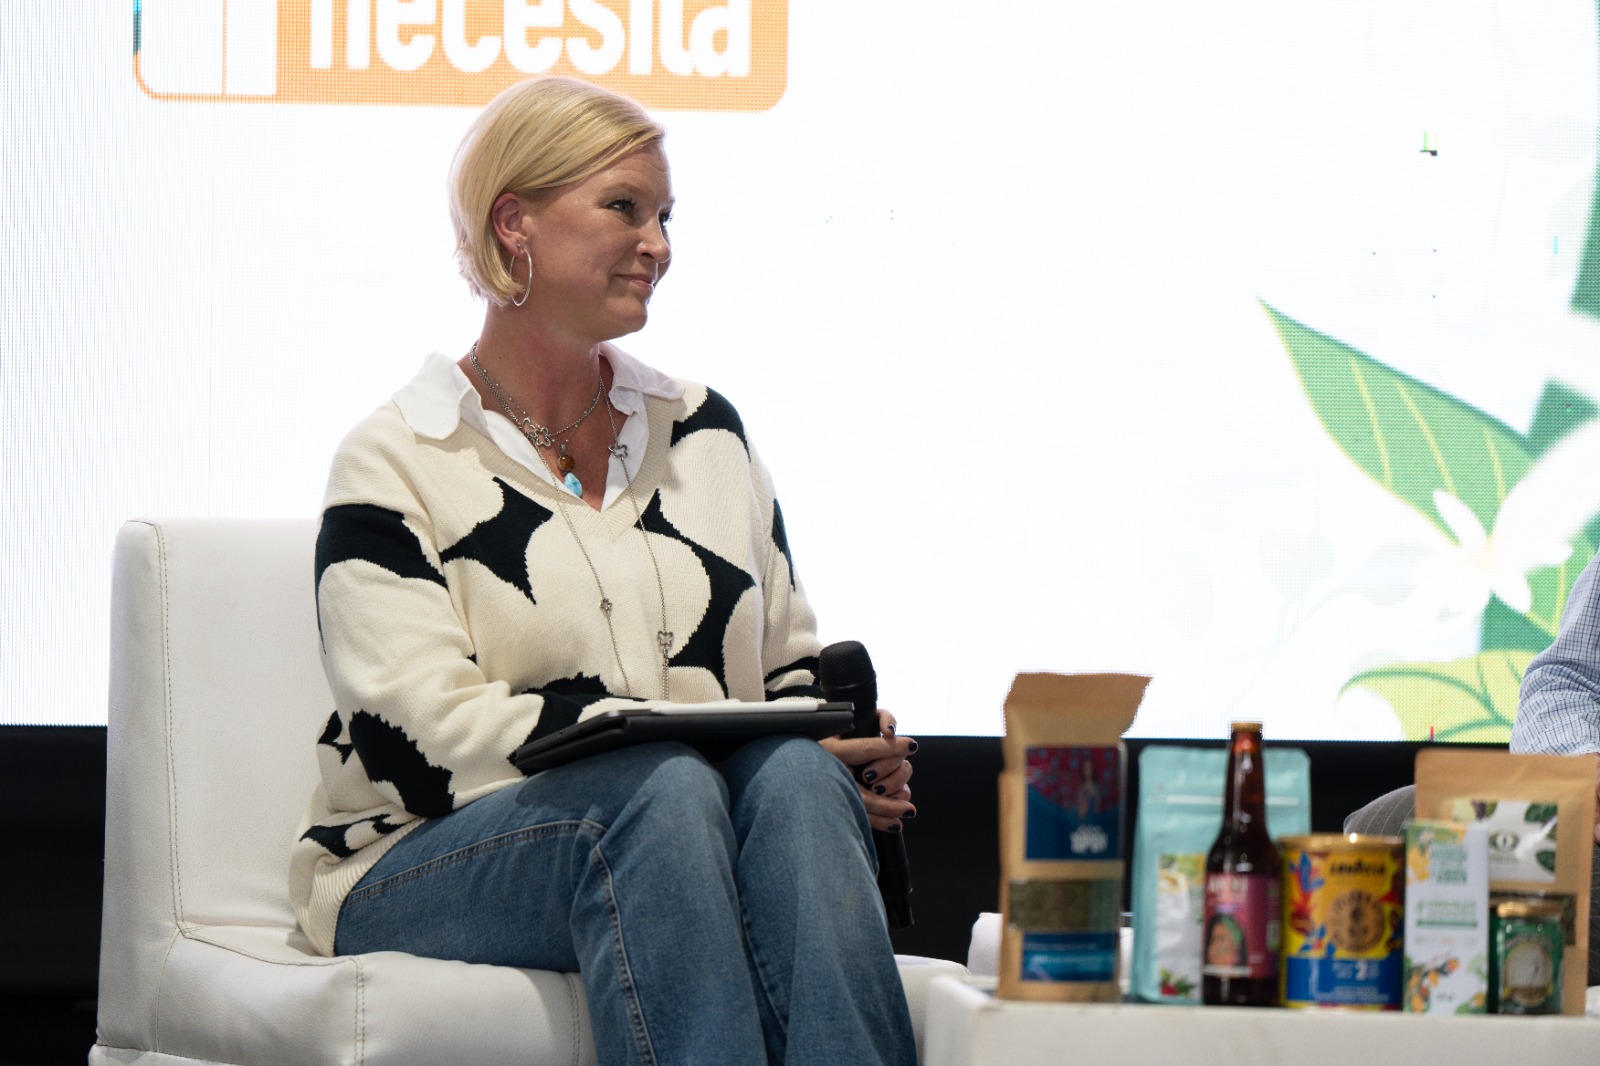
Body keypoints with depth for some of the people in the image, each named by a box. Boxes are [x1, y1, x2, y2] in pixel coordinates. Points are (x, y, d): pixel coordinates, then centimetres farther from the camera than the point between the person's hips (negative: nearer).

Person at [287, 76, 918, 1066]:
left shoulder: (704, 429, 19)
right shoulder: (395, 464, 1)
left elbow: (793, 670, 22)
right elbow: (424, 732, -12)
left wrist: (848, 753, -5)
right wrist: (704, 740, -22)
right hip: (425, 868, -4)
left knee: (795, 777, -31)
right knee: (666, 789, -35)